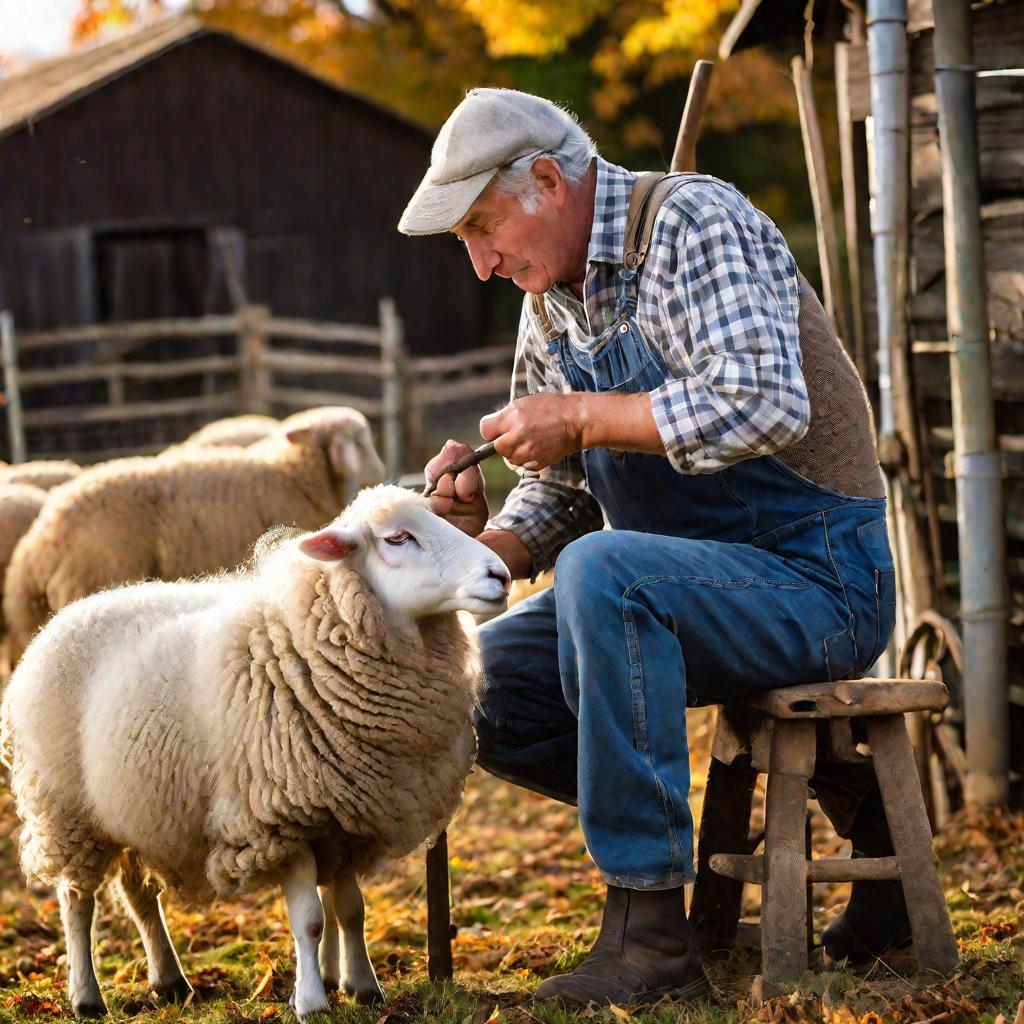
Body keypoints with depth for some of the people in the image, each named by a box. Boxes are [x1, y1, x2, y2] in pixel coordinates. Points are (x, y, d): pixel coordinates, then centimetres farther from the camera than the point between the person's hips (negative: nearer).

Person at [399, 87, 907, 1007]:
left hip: (819, 580, -9)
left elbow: (766, 405, -29)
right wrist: (485, 541, -5)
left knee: (603, 573, -33)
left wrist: (583, 418, -21)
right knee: (490, 688, -2)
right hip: (690, 577, 9)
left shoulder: (693, 223, -14)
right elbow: (558, 494, 16)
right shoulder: (549, 308, 11)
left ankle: (651, 930, -26)